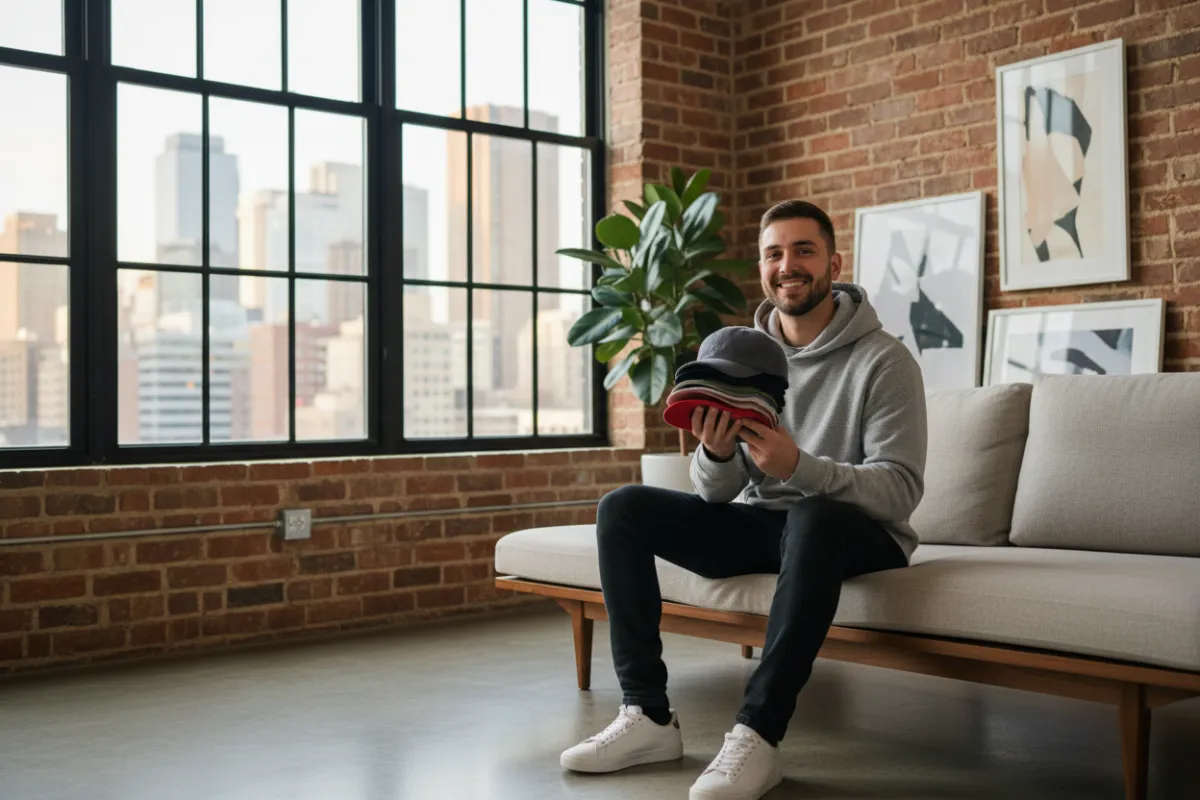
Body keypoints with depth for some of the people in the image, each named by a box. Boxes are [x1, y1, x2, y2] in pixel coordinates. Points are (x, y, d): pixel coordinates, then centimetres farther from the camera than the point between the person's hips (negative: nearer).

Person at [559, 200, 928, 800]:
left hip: (854, 534, -5)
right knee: (622, 509, -10)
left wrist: (798, 467, -35)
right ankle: (648, 715, -12)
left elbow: (900, 491, -19)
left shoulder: (884, 360, -11)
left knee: (812, 520, -39)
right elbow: (716, 493, 2)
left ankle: (758, 734, -32)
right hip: (760, 524, 5)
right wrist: (716, 454, -23)